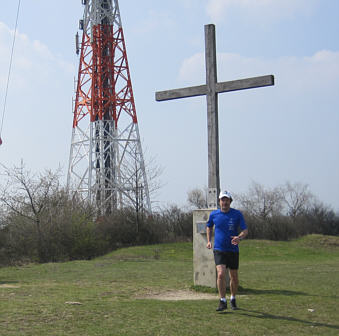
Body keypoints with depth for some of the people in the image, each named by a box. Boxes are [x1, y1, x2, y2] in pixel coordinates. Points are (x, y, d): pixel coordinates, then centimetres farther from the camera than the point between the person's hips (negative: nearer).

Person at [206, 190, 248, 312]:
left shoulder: (237, 214, -4)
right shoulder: (214, 214, 1)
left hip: (233, 250, 1)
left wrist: (239, 237, -27)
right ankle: (222, 302, -9)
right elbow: (209, 226, 20)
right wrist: (209, 241, 8)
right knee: (221, 274, -18)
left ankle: (233, 299, 33)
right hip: (219, 250, -1)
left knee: (234, 277, 10)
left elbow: (245, 230, -6)